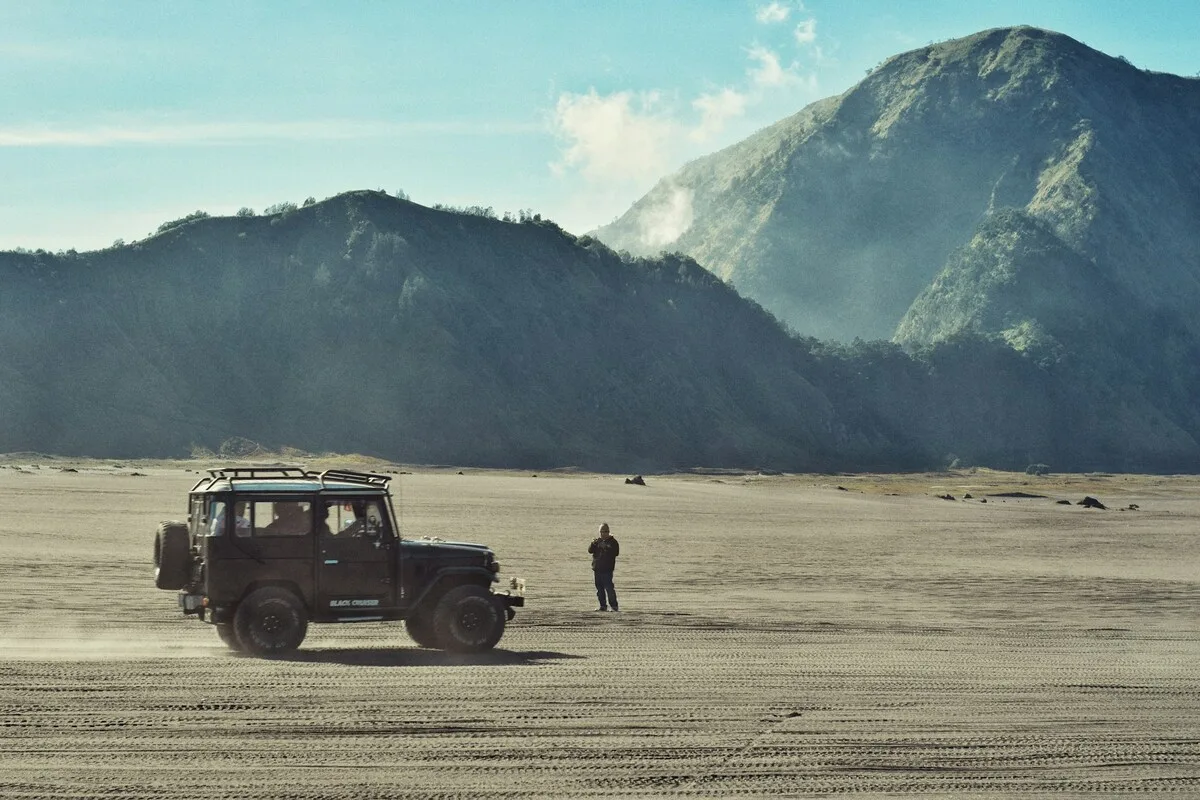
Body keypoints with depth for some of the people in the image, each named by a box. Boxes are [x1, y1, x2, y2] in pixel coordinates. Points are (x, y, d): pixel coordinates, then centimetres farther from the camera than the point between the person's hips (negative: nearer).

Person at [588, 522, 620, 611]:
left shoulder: (612, 541, -2)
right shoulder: (597, 540, 12)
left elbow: (616, 553, -12)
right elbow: (590, 550, 2)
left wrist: (606, 548, -20)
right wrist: (593, 543, -16)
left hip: (607, 568, -5)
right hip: (597, 568, 5)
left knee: (609, 587, -10)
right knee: (599, 588, 8)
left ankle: (614, 605, -4)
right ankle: (603, 606, 16)